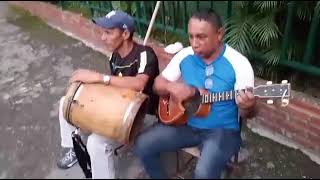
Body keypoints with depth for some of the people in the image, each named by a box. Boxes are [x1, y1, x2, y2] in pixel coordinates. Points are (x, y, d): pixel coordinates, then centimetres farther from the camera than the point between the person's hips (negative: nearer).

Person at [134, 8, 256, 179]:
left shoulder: (239, 64, -16)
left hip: (222, 130, -4)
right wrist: (172, 87, -19)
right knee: (143, 144, -7)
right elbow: (158, 84, 4)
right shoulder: (184, 56, -4)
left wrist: (247, 106, -37)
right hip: (186, 123, 5)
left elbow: (245, 113, -12)